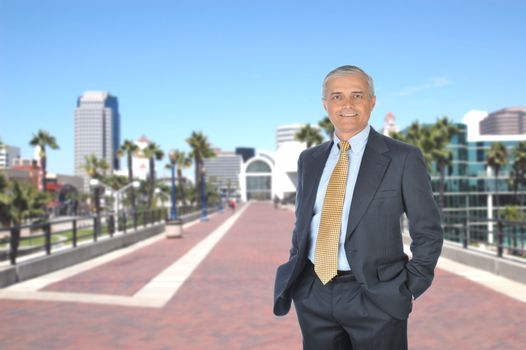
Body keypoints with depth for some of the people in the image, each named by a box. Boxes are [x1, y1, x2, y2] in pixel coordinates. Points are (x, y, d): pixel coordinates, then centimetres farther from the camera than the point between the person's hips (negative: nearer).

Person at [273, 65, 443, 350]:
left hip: (375, 296, -4)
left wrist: (408, 290, -7)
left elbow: (428, 233, -2)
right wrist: (294, 279, 8)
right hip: (313, 296, 4)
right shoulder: (309, 159, 7)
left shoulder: (403, 158, -6)